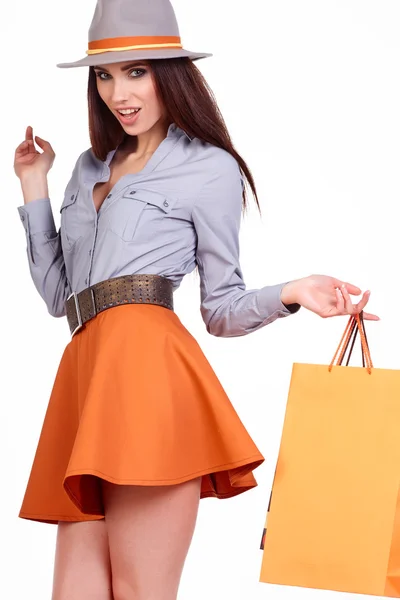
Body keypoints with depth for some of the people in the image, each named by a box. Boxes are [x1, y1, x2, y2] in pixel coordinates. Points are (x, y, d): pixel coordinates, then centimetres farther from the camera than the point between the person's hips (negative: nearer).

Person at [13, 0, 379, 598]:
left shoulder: (209, 169, 9)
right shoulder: (91, 167, 26)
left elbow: (221, 311, 10)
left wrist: (288, 294, -9)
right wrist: (34, 187, 23)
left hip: (147, 368, -6)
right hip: (85, 369, 6)